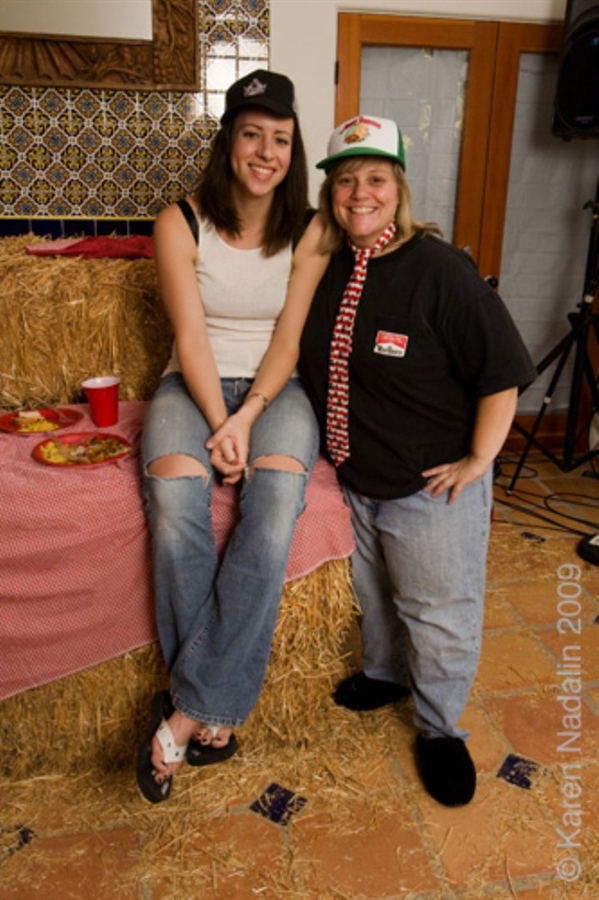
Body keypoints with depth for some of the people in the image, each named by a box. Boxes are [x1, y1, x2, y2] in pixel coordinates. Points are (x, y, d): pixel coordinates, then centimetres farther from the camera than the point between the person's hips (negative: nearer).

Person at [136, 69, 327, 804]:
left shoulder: (307, 233, 3)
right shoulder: (181, 223, -1)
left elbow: (288, 339, -3)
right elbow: (192, 339, -7)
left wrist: (246, 419, -18)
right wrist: (218, 426, -19)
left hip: (274, 387, 1)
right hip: (194, 384, 0)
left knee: (275, 510, -31)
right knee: (175, 510, -31)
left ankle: (187, 711, -21)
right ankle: (216, 707, -13)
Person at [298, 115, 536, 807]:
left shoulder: (439, 269, -19)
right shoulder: (324, 265, 0)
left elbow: (503, 371, -17)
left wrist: (478, 460, -15)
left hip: (431, 483, -5)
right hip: (352, 475, 6)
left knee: (440, 612, 10)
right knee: (371, 591, 24)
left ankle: (441, 728, 34)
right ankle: (385, 673, 51)